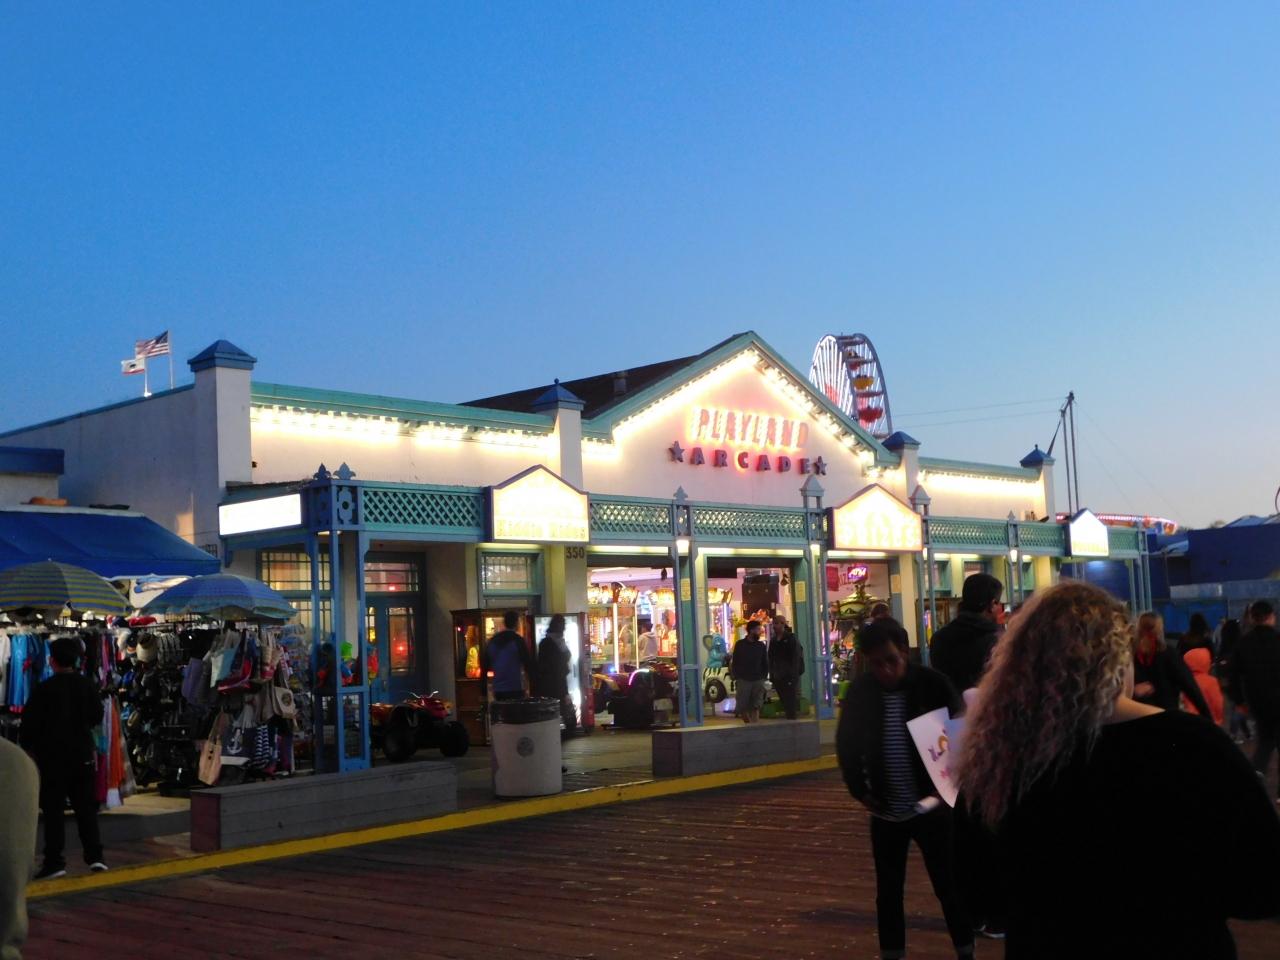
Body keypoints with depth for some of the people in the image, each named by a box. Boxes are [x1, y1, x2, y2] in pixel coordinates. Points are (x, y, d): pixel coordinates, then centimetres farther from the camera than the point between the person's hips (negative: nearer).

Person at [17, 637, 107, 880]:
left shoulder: (44, 689, -13)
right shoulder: (87, 685, 0)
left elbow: (29, 724, -9)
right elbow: (97, 717, 12)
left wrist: (26, 745, 7)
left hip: (51, 757, -4)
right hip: (82, 755, 4)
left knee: (53, 810, 1)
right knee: (86, 807, 9)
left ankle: (54, 862, 0)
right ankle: (95, 856, 4)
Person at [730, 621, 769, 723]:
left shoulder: (761, 645, 9)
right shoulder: (740, 645, 2)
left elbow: (765, 663, 14)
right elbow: (734, 663, 3)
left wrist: (763, 676, 4)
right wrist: (736, 677, -4)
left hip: (758, 680, 2)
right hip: (743, 680, -2)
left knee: (756, 707, -5)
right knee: (742, 707, -2)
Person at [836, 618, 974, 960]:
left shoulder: (932, 684, -10)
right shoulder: (860, 691, -2)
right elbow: (847, 744, 8)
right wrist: (861, 791, 1)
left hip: (931, 806, -2)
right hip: (885, 811, 3)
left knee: (949, 885, 8)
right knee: (888, 891, 12)